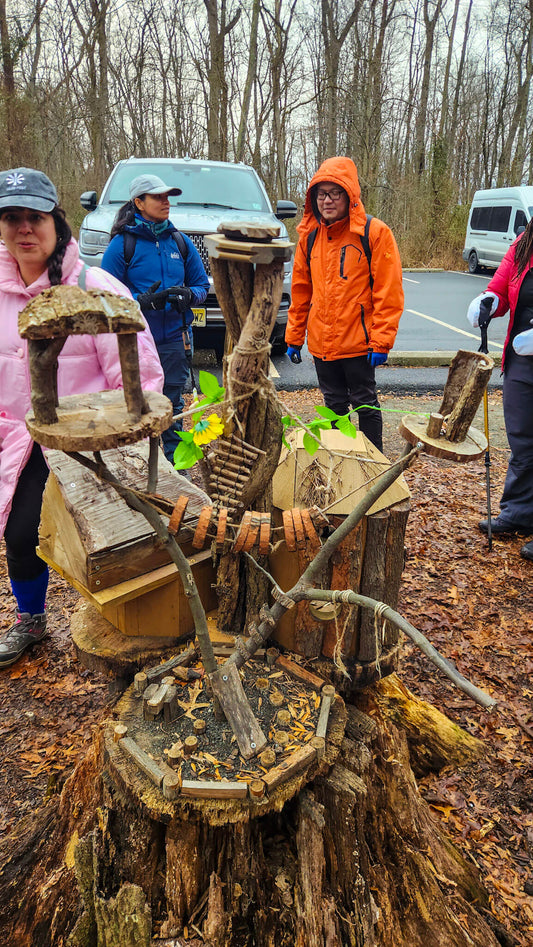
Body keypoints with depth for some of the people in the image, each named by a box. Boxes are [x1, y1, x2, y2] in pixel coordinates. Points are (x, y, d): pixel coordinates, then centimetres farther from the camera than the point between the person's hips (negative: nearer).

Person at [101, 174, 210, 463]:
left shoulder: (181, 242, 9)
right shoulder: (122, 243, -3)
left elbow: (202, 285, 13)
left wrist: (189, 296, -10)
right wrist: (144, 300, -21)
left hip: (175, 339, 3)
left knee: (172, 406, 10)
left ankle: (173, 464, 24)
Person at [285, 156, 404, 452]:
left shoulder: (374, 232, -7)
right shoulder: (310, 236, 8)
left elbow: (388, 293, -10)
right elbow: (300, 291, 13)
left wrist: (381, 341, -15)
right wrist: (294, 336, 11)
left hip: (358, 341, -5)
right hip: (321, 343, 5)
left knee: (365, 405, 4)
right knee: (334, 406, 15)